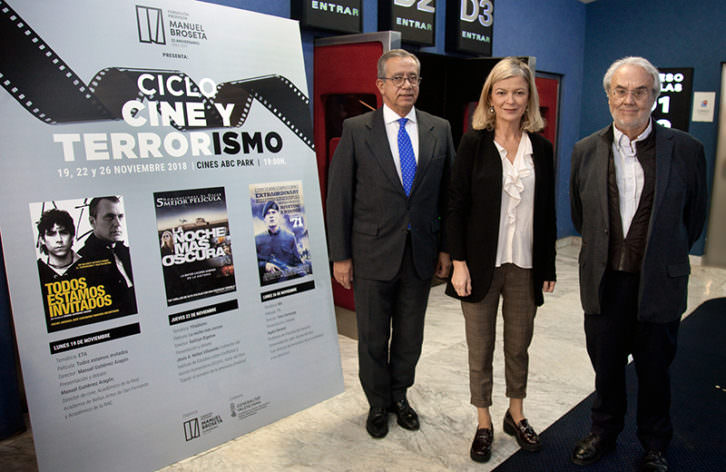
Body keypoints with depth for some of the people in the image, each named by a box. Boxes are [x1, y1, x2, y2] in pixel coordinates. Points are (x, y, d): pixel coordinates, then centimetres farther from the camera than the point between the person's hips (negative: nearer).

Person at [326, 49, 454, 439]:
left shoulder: (439, 129, 4)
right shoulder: (356, 130, -4)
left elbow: (449, 193, 7)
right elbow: (339, 195, -5)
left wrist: (447, 247, 3)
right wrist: (340, 255, -7)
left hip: (421, 253, 3)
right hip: (373, 253, -2)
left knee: (410, 334, 16)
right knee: (373, 337, 12)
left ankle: (400, 395, 40)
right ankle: (378, 403, 35)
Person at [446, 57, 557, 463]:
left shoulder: (541, 148, 5)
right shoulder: (473, 144, -3)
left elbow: (547, 212, 7)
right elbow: (456, 206, -5)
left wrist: (548, 267, 7)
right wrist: (459, 264, -11)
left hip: (525, 265, 3)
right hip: (482, 264, -2)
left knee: (519, 345, 16)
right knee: (481, 348, 10)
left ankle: (517, 415, 37)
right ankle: (484, 424, 29)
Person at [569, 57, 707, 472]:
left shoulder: (686, 150, -6)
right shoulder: (586, 150, -1)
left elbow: (694, 215, 6)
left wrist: (666, 257, 14)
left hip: (659, 283, -1)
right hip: (604, 281, 2)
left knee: (655, 369, 15)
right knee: (606, 366, 16)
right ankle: (604, 433, 40)